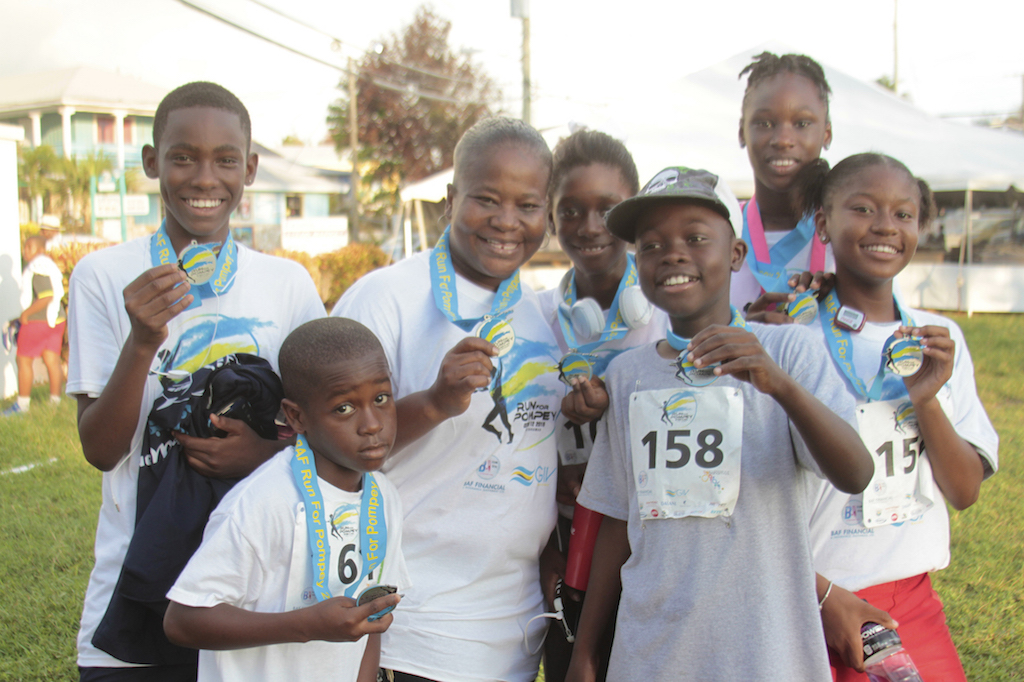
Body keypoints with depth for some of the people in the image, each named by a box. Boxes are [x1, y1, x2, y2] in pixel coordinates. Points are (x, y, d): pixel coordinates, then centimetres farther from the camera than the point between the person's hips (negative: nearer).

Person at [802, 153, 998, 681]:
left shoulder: (940, 341, 5)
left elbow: (966, 493, 3)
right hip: (806, 602, -4)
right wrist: (823, 595, -13)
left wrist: (926, 401, -12)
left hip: (913, 602, 4)